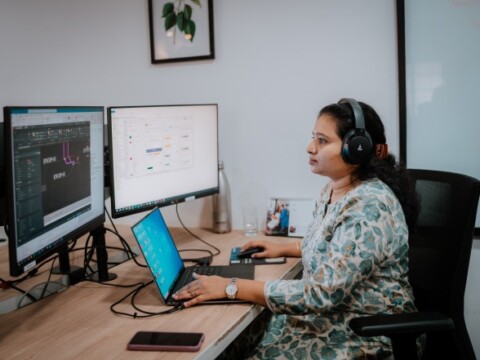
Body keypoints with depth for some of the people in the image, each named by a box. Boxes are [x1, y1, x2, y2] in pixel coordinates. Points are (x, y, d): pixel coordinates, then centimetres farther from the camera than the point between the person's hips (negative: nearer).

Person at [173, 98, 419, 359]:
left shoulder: (369, 208, -26)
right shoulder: (333, 189, 3)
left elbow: (320, 294, -29)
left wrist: (232, 287, -27)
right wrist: (284, 249, 16)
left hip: (364, 335, -8)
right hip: (330, 316, 8)